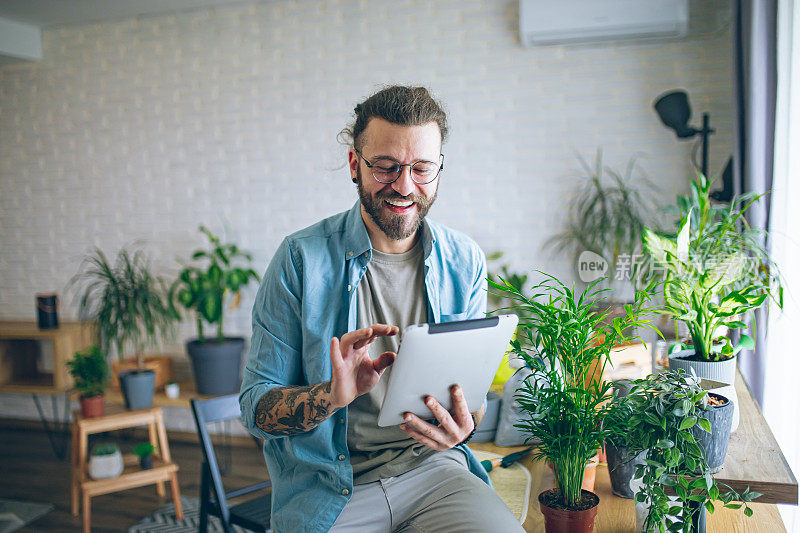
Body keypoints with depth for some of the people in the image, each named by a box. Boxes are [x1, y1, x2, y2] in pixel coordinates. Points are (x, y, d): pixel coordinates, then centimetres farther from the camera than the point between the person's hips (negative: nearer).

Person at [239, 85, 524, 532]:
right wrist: (334, 394, -25)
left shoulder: (464, 262, 2)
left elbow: (471, 385, 9)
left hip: (433, 469, 2)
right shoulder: (301, 259, -7)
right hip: (325, 490, -2)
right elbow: (256, 407, -5)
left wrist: (462, 423, -14)